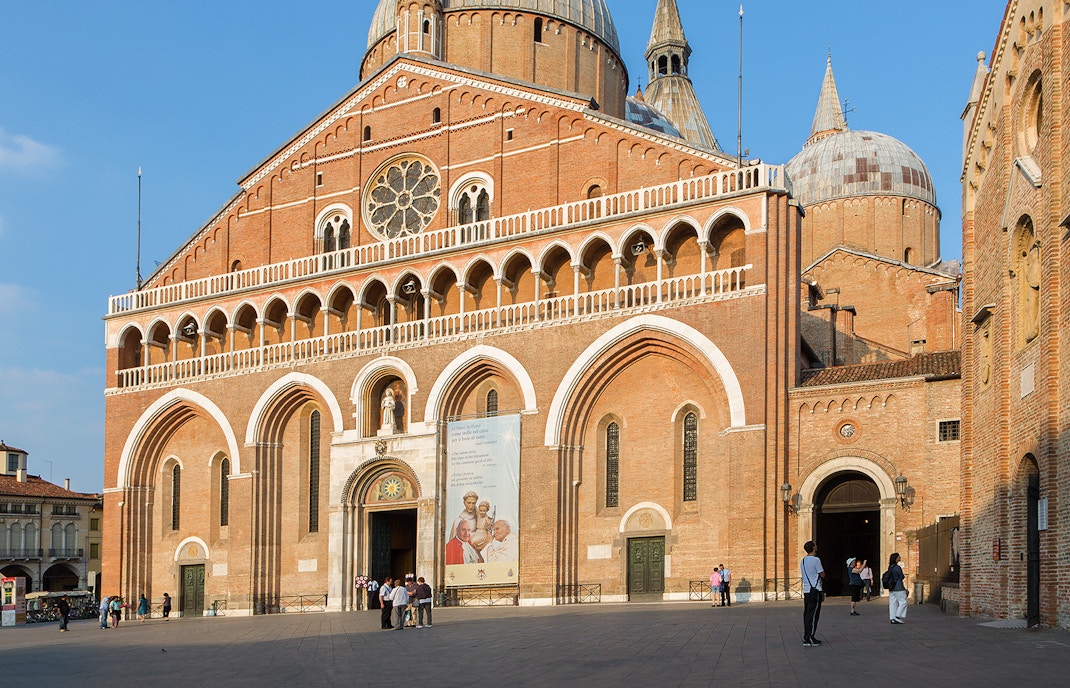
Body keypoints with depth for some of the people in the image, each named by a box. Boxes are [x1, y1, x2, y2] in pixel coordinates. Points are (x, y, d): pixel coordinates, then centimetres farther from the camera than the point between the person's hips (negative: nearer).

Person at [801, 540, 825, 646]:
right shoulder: (815, 560, -12)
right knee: (813, 615, -7)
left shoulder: (803, 561, 13)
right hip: (815, 590, -8)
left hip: (806, 590, 8)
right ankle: (809, 639, -9)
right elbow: (822, 575, -9)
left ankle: (806, 637, 13)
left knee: (807, 614, 10)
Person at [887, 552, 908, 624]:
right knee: (902, 602, 0)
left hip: (891, 588, 8)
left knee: (893, 603, 7)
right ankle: (898, 616, -5)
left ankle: (892, 618, 6)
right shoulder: (897, 567, -15)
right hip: (898, 587, -8)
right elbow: (902, 577, -11)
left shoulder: (890, 567, 10)